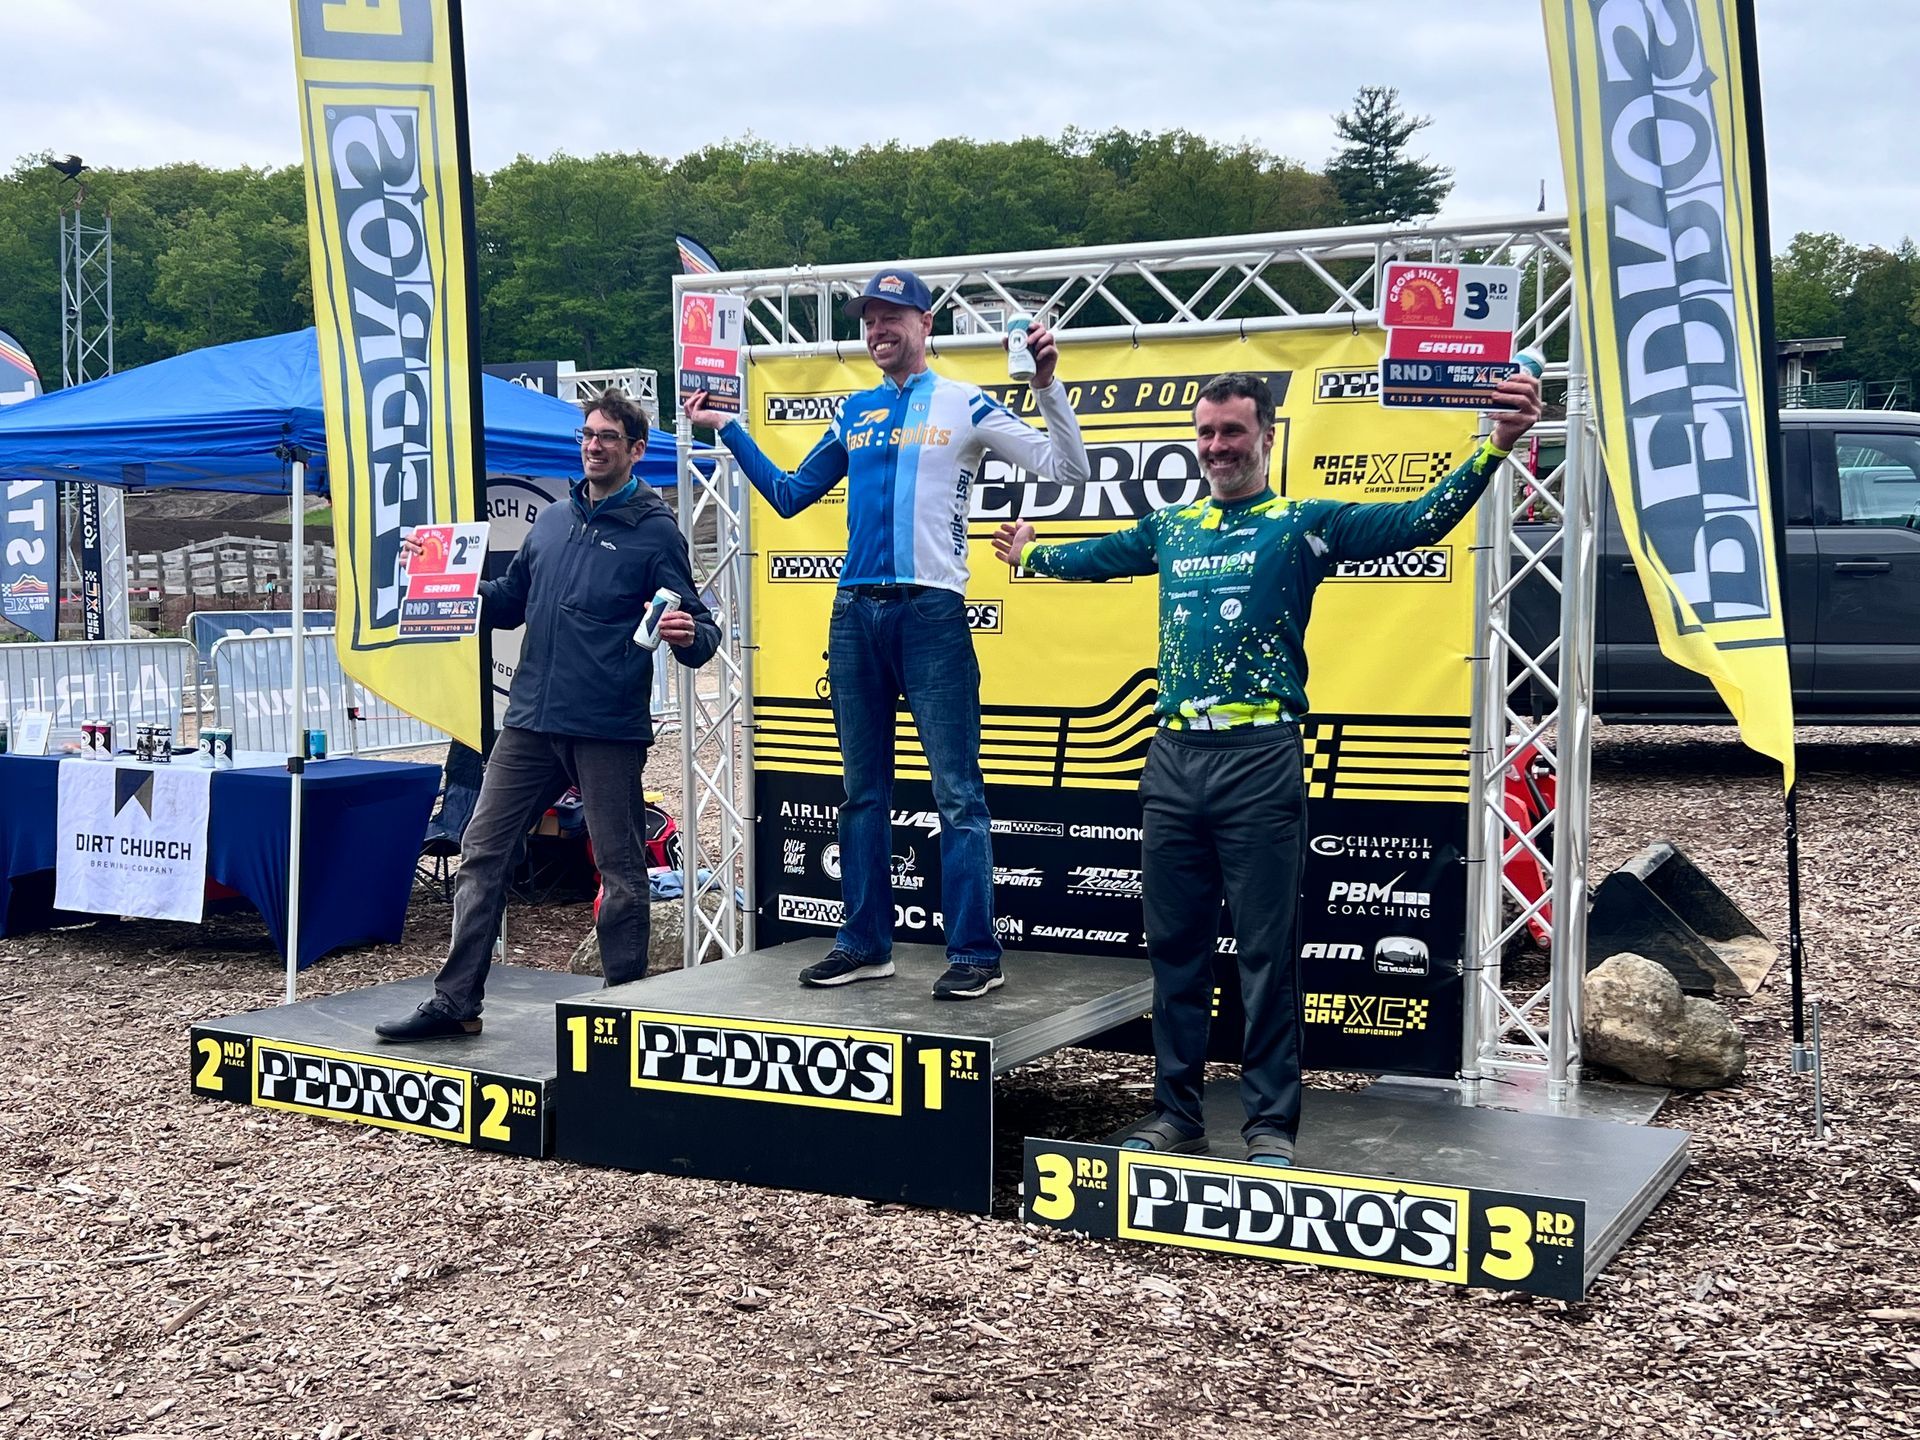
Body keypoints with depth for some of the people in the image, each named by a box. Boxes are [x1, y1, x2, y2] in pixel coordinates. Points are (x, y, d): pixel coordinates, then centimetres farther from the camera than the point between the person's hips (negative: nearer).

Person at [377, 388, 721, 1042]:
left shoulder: (655, 531, -1)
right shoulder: (551, 522, 16)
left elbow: (702, 631, -3)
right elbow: (508, 604, 25)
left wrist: (688, 635, -26)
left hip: (609, 730, -6)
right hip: (531, 720, 6)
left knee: (621, 869, 2)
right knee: (482, 852, 4)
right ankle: (456, 1002, 11)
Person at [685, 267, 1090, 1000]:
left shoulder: (966, 405, 3)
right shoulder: (855, 412, 16)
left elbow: (1067, 468, -2)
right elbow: (789, 495, 23)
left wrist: (1047, 383, -13)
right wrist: (728, 430, 21)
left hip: (931, 610, -5)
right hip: (855, 611, 5)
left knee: (956, 791, -6)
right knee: (863, 789, 10)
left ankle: (975, 953, -2)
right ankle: (865, 942, 18)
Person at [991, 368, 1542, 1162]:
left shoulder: (1304, 523, 1)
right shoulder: (1171, 528, 16)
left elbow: (1418, 521, -10)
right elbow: (1096, 555, 35)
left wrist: (1494, 447, -23)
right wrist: (1031, 554, 52)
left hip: (1259, 761, -5)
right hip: (1173, 760, 5)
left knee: (1266, 954, -1)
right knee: (1174, 947, 11)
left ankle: (1271, 1124, 8)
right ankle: (1177, 1113, 21)